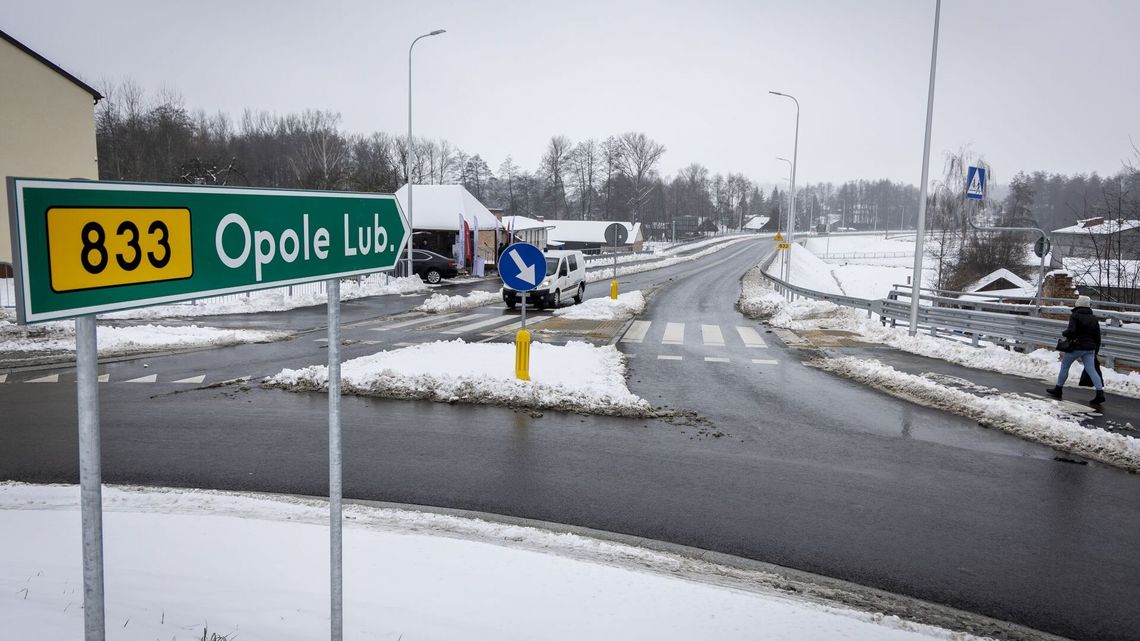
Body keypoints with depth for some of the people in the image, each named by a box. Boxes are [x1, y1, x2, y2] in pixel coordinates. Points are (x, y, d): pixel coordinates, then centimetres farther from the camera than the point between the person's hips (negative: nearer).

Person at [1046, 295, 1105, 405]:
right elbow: (1098, 337, 13)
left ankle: (1058, 390, 18)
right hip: (1089, 348, 5)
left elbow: (1071, 331, -21)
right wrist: (1096, 351, 19)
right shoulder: (1094, 319, 11)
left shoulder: (1075, 316, -10)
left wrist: (1064, 333, 1)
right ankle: (1100, 393, -9)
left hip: (1075, 347, -5)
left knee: (1064, 367, 11)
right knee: (1091, 370, 1)